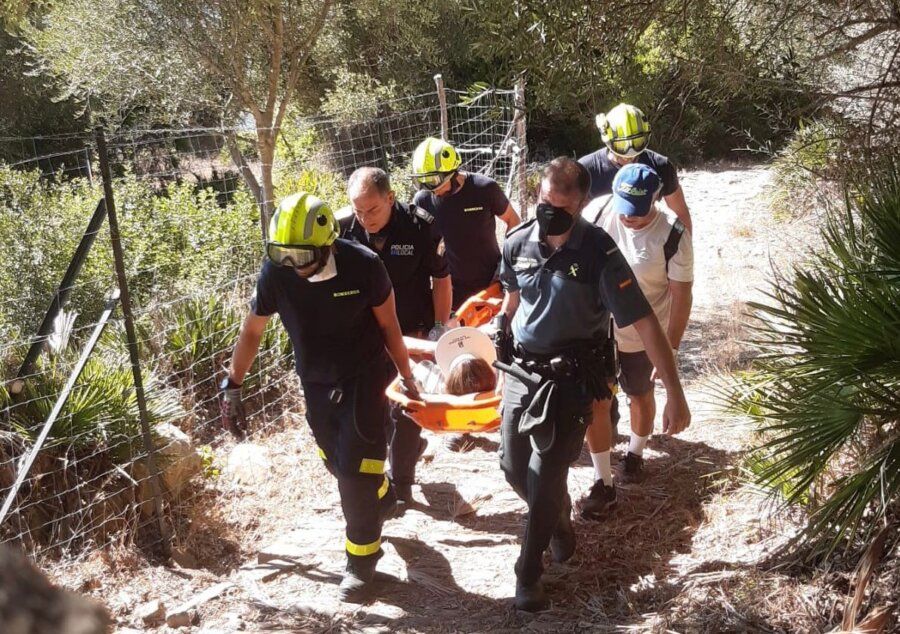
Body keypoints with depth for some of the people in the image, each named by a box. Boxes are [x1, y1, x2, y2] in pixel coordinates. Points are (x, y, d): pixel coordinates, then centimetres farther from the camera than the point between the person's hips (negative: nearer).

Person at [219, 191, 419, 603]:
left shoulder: (363, 266, -23)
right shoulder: (275, 272, -18)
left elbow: (388, 325, -8)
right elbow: (252, 331, -4)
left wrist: (407, 378, -1)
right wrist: (231, 387, -1)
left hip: (365, 379, -3)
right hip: (317, 384, 4)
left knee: (355, 470, -5)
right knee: (339, 465, 17)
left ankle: (361, 557, 14)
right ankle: (380, 498, 50)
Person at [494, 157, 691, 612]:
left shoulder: (599, 253, -21)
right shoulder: (518, 243, -7)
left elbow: (645, 324, -22)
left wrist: (675, 395, -26)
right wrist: (503, 349, 25)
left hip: (569, 378, -5)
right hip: (520, 370, 5)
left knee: (545, 477, -3)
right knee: (513, 466, 13)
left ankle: (528, 575, 18)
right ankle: (559, 523, 44)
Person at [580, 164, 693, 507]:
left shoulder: (672, 236, -21)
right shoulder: (599, 214, -14)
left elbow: (681, 296, -15)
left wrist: (670, 350, -15)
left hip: (643, 337, -1)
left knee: (641, 396, 21)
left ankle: (635, 454, 48)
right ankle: (603, 482, 15)